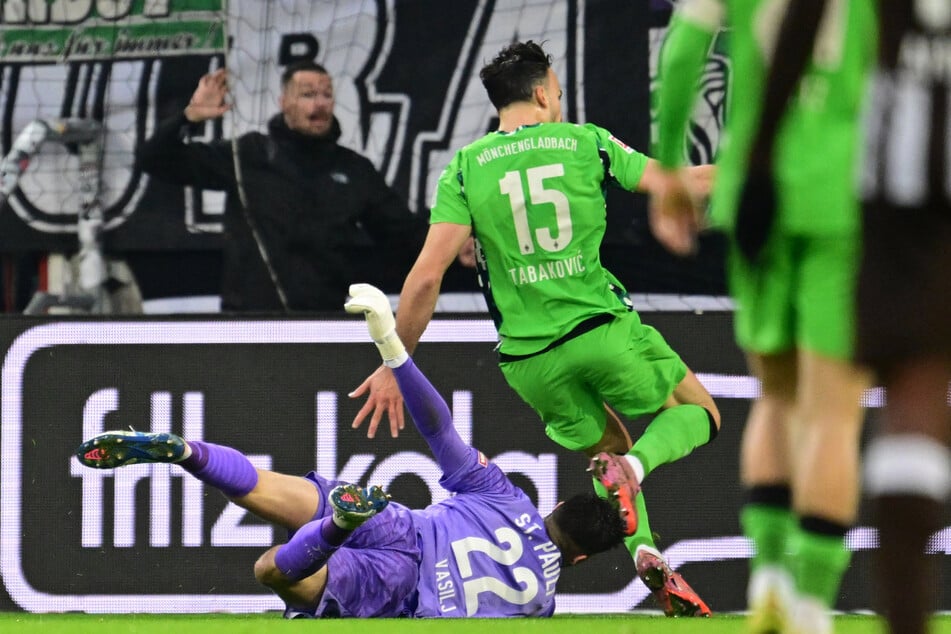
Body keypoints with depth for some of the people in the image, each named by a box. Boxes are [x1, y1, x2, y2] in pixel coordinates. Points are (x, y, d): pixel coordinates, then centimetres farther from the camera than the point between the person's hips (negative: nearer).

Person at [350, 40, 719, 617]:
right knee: (699, 415, 20)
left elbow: (427, 275, -7)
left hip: (531, 360, 2)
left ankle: (643, 547, -1)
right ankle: (636, 465, -13)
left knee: (609, 449, 25)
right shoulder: (586, 143, 1)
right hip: (603, 327, -2)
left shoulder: (465, 169, 2)